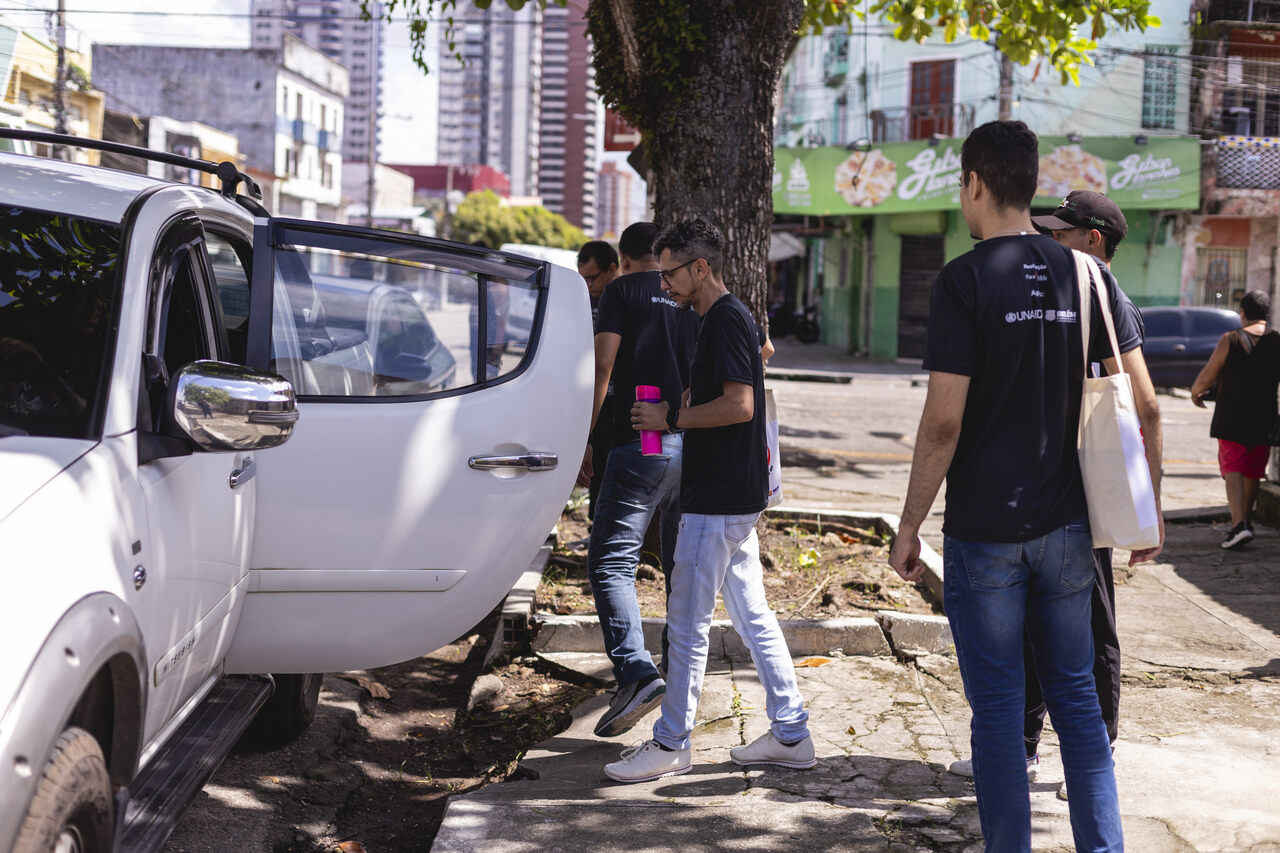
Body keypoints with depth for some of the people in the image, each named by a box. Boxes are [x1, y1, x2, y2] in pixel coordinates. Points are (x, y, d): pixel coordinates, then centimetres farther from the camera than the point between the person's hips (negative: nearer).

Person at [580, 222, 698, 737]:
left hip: (641, 444, -6)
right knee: (683, 565, 17)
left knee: (610, 562, -8)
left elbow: (603, 367, -8)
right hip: (695, 445, 6)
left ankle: (636, 671, -25)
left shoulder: (623, 291, 1)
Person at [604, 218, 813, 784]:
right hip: (735, 497, 10)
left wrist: (671, 418, -14)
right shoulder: (725, 319, 16)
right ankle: (791, 733, 17)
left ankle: (671, 745, 5)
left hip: (718, 501, -10)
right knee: (753, 616, 12)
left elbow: (739, 404, -23)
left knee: (687, 622, -3)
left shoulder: (726, 319, -14)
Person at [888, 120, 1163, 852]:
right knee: (1076, 696, 14)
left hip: (983, 531, -4)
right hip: (1065, 525, 4)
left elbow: (945, 420, -15)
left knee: (998, 709, 5)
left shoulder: (964, 282, -11)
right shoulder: (1087, 276, 3)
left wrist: (910, 526, -6)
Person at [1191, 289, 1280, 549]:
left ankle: (1239, 524, -19)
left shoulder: (1230, 340, -8)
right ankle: (1245, 518, 26)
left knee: (1233, 468, -3)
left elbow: (1208, 376, -4)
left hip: (1231, 418, -3)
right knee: (1253, 471, 15)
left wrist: (1196, 391, 16)